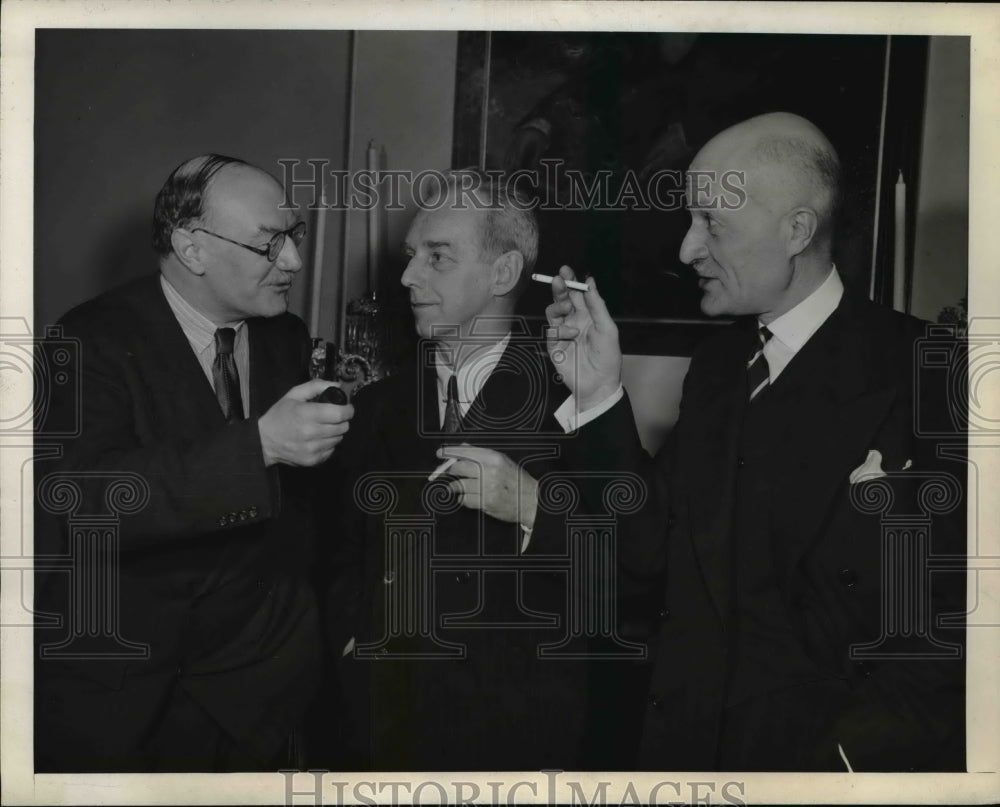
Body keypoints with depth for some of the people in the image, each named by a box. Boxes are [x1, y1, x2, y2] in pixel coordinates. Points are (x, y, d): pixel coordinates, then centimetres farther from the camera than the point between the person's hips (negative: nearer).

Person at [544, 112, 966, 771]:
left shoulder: (918, 376, -15)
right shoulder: (717, 366, 4)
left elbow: (953, 622, -17)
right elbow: (649, 547, 1)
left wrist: (847, 757, -21)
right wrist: (602, 395, -7)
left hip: (851, 753, -5)